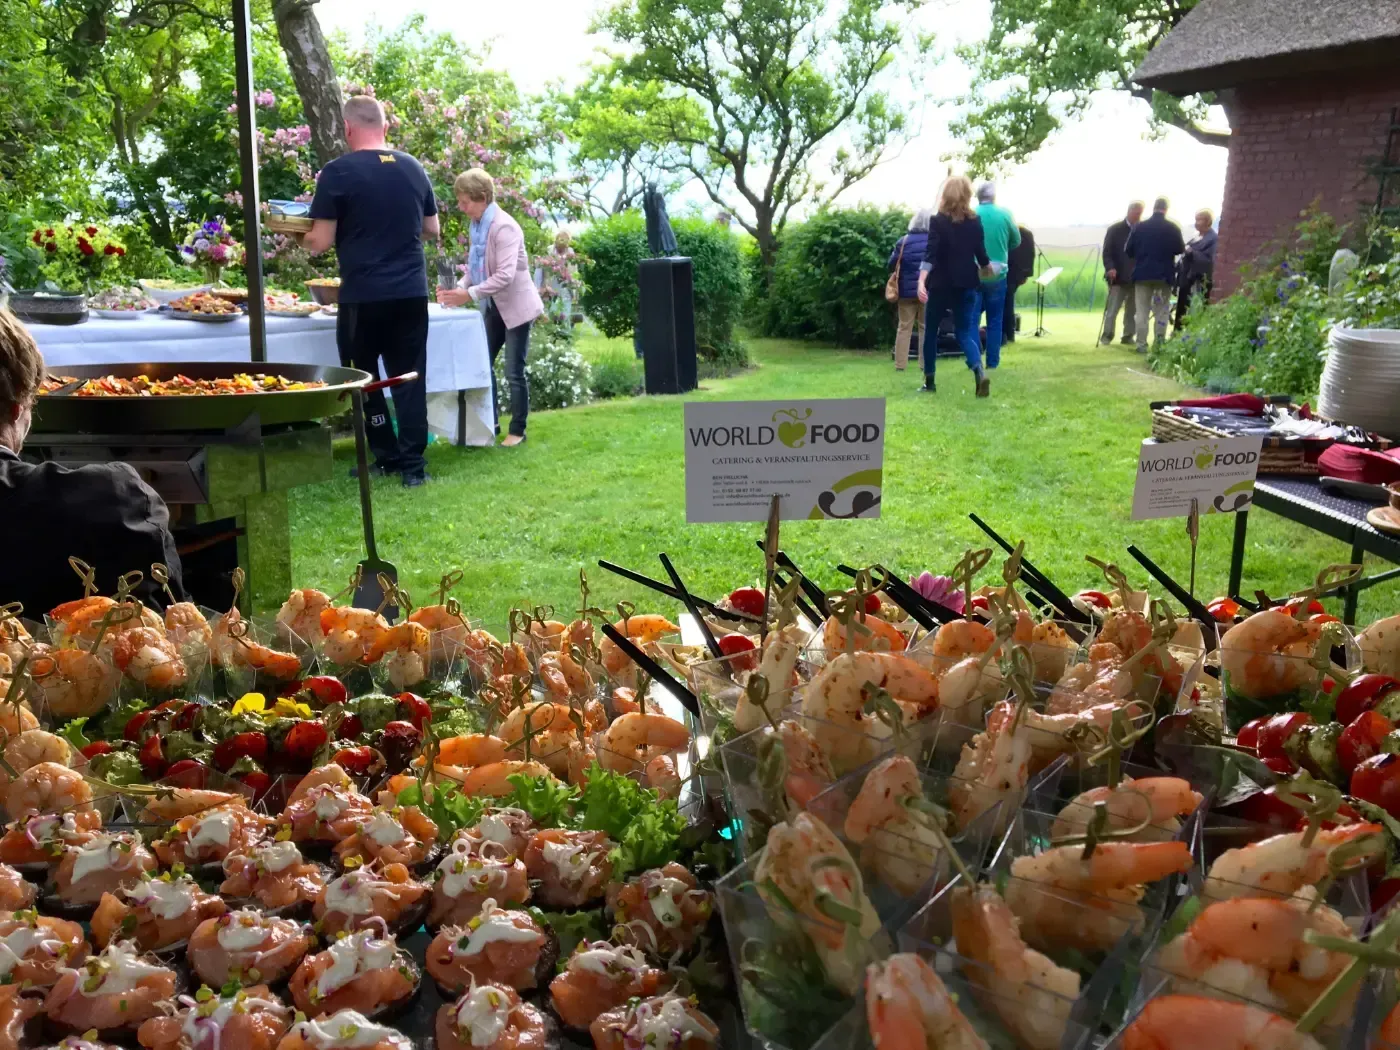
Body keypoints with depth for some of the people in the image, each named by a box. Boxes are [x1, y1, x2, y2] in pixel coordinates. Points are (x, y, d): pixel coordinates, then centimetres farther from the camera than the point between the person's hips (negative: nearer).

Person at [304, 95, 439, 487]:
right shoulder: (414, 169, 6)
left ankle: (387, 457, 14)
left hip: (363, 295, -4)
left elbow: (321, 242, -7)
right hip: (412, 293, 4)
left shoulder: (337, 172, -7)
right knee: (410, 379, 8)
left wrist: (303, 238, 14)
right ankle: (413, 463, 5)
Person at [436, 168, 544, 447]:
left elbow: (505, 275, -28)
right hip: (493, 307, 8)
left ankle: (518, 430, 11)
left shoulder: (504, 227, -21)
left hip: (516, 306, -8)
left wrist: (470, 295, -29)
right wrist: (458, 288, -6)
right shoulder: (477, 225, 4)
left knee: (513, 371, -2)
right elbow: (476, 267, 11)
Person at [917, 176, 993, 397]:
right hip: (966, 285, 3)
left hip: (940, 284, -3)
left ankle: (929, 380, 18)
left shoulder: (938, 221, -8)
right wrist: (987, 268, 30)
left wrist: (921, 282, -26)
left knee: (931, 330, 13)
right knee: (965, 331, 7)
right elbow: (981, 253, 8)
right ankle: (980, 372, -19)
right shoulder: (975, 221, 2)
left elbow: (931, 254, -19)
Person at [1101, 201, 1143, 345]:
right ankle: (1107, 335, 8)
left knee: (1132, 310, 7)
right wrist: (1110, 268, -18)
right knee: (1112, 309, -2)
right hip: (1118, 277, -2)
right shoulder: (1115, 229, 0)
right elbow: (1107, 252, -3)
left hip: (1136, 277, 2)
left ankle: (1128, 336, 16)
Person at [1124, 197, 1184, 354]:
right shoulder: (1173, 228, -6)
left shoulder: (1139, 227, -5)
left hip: (1142, 273, 0)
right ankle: (1160, 344, 5)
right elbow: (1180, 249, 1)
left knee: (1142, 311, 5)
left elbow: (1128, 250, -3)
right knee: (1162, 312, 7)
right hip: (1164, 274, 0)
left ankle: (1142, 344, 1)